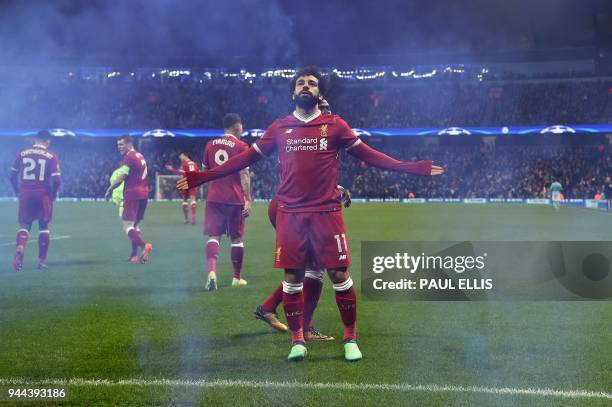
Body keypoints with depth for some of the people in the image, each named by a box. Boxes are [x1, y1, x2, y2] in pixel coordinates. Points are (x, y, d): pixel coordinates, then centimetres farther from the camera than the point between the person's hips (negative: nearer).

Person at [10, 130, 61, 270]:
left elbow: (12, 176, 5)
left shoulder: (22, 154, 4)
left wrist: (18, 192, 16)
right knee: (44, 226, 12)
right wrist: (53, 194, 6)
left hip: (25, 195, 1)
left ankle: (20, 248, -20)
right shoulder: (51, 156, -3)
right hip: (43, 196, -1)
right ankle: (42, 261, 12)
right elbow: (56, 180, -9)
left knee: (24, 225, 10)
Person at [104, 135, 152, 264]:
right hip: (144, 193, 9)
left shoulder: (129, 157, -10)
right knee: (135, 225, 15)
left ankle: (144, 245, -31)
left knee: (127, 226, -10)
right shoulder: (141, 157, 18)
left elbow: (120, 179, -13)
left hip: (133, 194, -9)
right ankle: (134, 255, 13)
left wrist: (109, 190, 1)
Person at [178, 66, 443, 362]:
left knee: (339, 275, -2)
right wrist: (201, 178, 10)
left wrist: (413, 169, 2)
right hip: (290, 213, 1)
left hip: (326, 212, -1)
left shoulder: (334, 125, 6)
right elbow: (247, 158, 13)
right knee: (292, 278, 3)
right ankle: (297, 340, 16)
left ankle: (351, 339, 13)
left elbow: (368, 155, 8)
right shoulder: (279, 128, 9)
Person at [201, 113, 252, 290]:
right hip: (235, 199, -2)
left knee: (214, 236, -2)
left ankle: (212, 270, -26)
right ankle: (237, 278, 18)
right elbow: (244, 175, -10)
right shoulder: (241, 146, -4)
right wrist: (248, 199, -9)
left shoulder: (211, 145, 10)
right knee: (236, 238, 10)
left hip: (213, 198, 3)